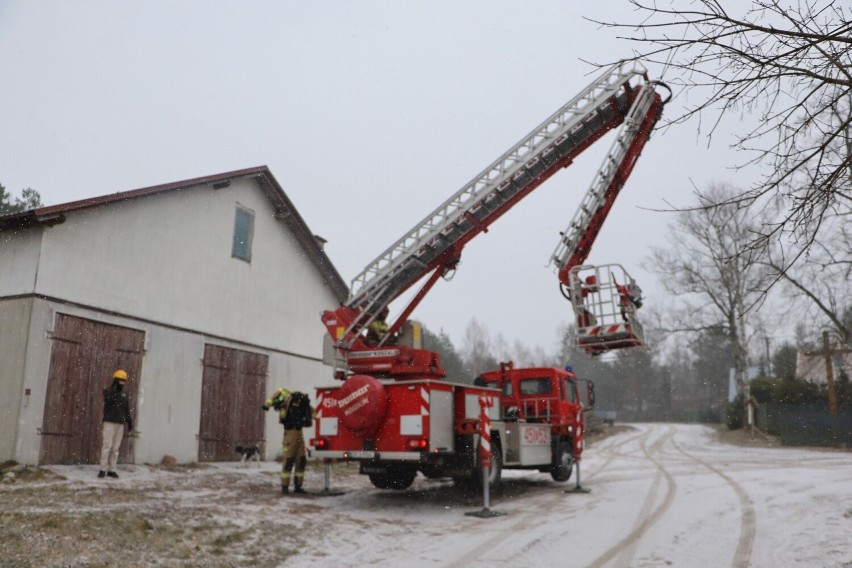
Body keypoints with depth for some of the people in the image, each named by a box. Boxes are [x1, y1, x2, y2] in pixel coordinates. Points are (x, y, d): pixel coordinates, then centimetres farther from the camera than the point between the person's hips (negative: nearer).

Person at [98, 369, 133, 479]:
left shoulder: (124, 394, 14)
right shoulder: (108, 390, -3)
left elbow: (127, 410, 16)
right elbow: (109, 399, -27)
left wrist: (130, 422, 10)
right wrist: (114, 389, -36)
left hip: (120, 424, 5)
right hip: (109, 422, -5)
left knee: (115, 448, 4)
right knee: (107, 446, -9)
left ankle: (111, 470, 7)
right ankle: (103, 469, -4)